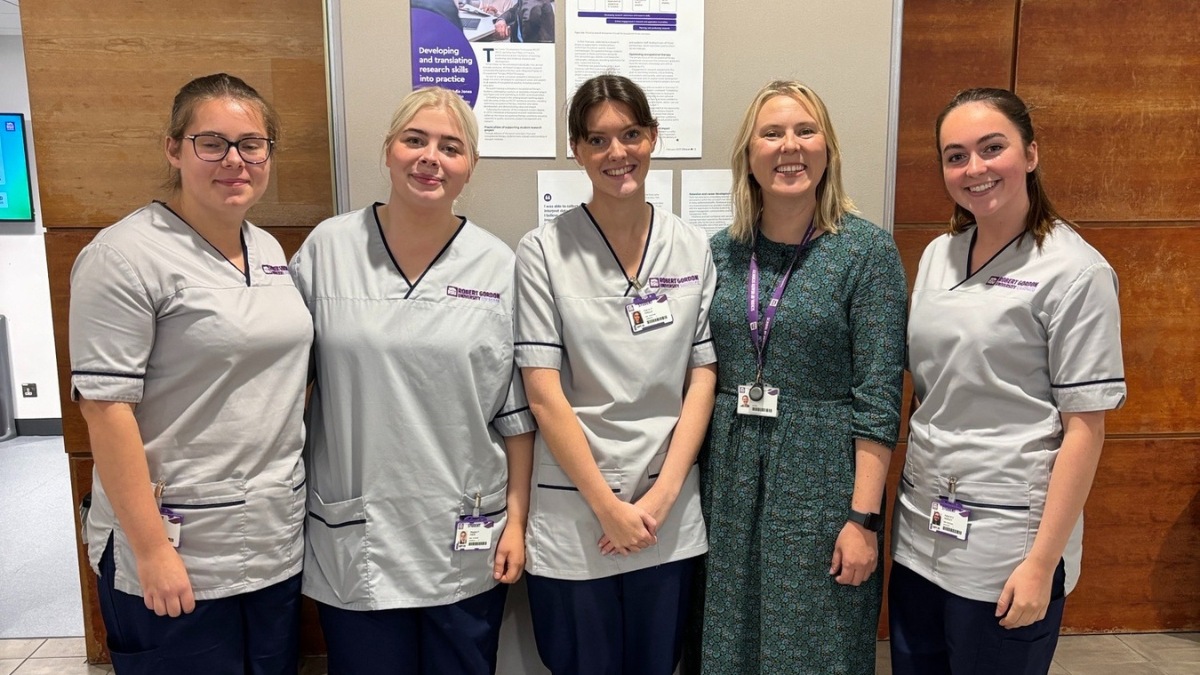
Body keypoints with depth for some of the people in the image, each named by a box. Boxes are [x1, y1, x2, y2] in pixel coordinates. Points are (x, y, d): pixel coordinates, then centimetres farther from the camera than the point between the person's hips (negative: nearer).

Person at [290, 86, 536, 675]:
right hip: (352, 537, 0)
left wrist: (517, 519, 0)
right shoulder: (328, 248, -2)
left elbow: (518, 411, 1)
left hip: (465, 541, 0)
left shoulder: (499, 267, -2)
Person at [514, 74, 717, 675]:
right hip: (571, 513, -2)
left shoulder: (693, 249, 3)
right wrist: (608, 507, -10)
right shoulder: (544, 251, -6)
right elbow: (544, 393, -9)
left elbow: (702, 378, 1)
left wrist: (661, 497, -7)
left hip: (669, 513, 3)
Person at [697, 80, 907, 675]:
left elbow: (878, 398, -10)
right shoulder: (719, 253, 4)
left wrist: (862, 518, -13)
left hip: (822, 482, -3)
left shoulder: (867, 251, -7)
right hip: (728, 479, 4)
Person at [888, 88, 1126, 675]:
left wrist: (1042, 563, -14)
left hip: (1005, 543, -5)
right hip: (920, 531, 6)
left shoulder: (1075, 271, -11)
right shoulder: (937, 255, 6)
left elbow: (1084, 428, -12)